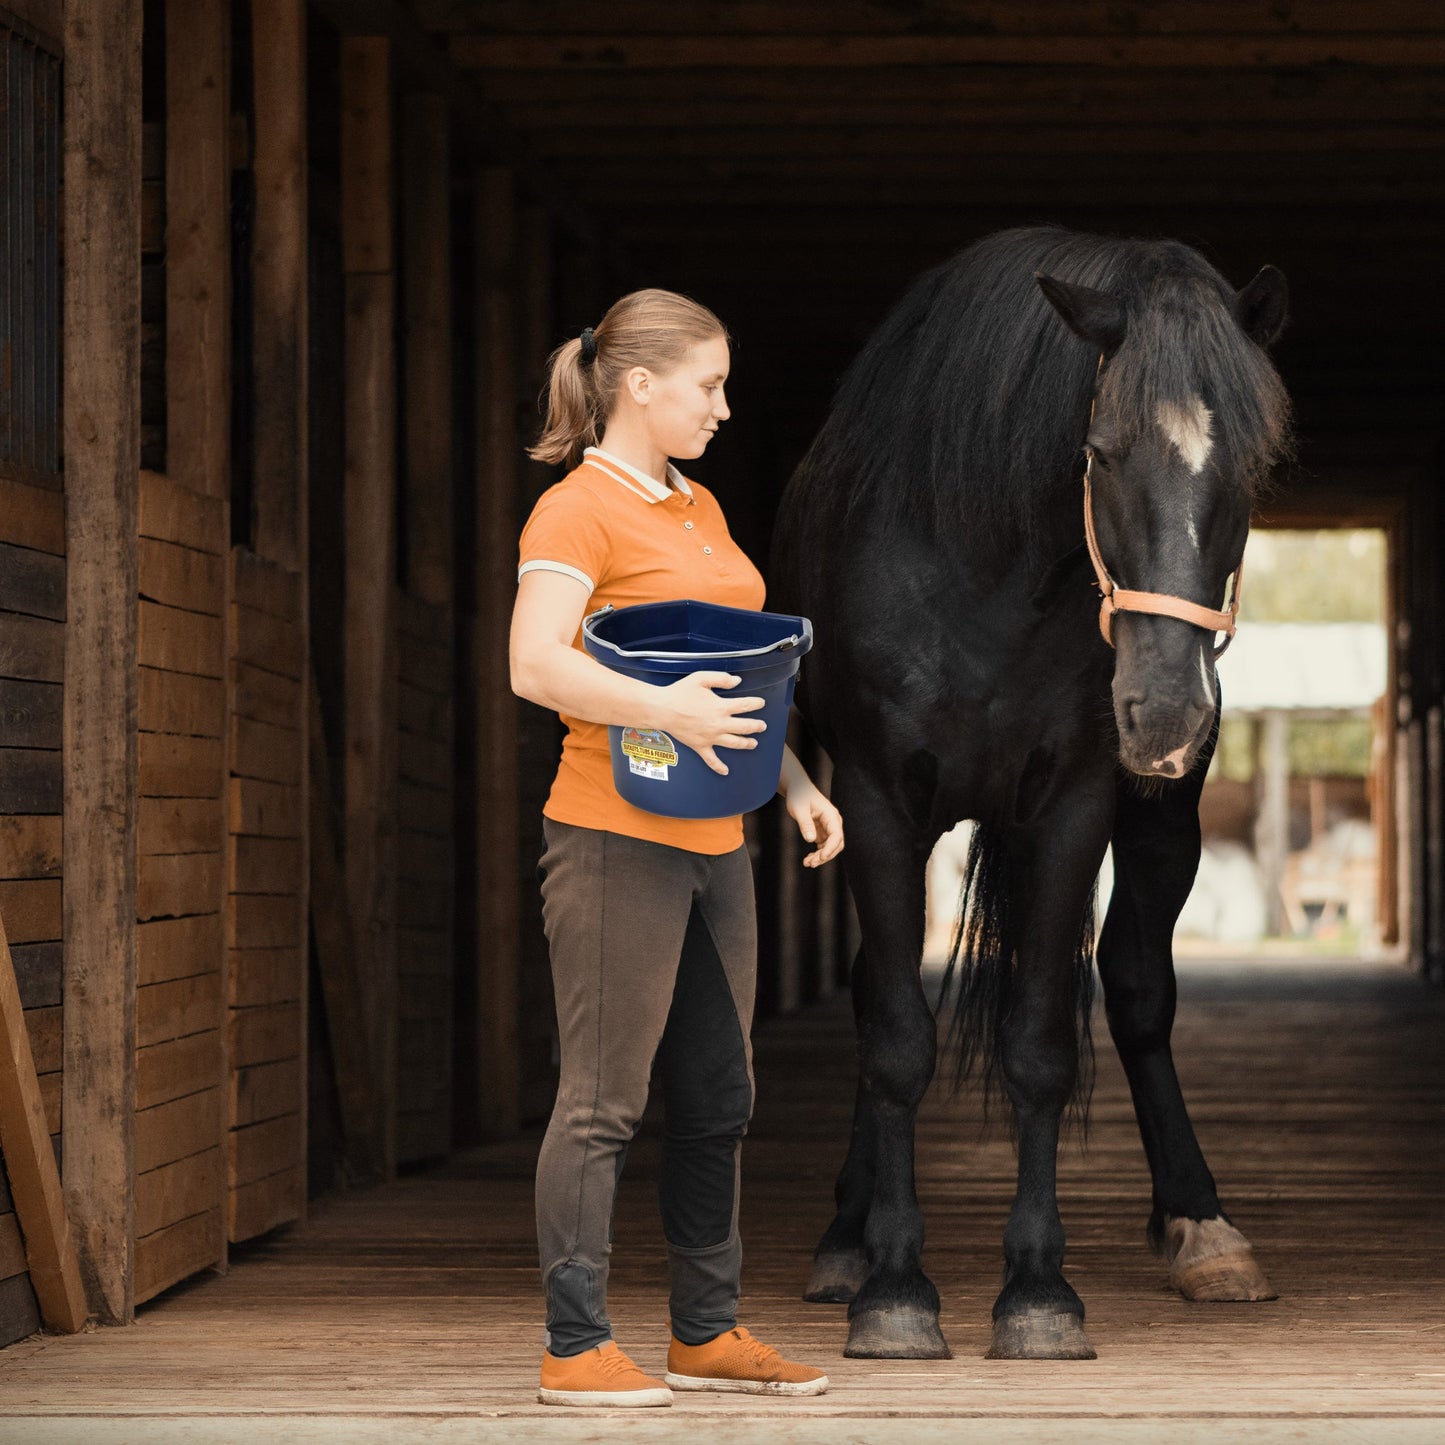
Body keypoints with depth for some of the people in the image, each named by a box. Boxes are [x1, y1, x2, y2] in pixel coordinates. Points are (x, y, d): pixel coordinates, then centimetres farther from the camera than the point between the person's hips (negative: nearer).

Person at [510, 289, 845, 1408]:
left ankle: (709, 1332, 21)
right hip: (618, 835, -9)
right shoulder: (578, 510, -10)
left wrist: (797, 785, 15)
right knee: (604, 1097, -6)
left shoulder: (700, 509, 17)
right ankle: (576, 1349, -2)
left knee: (717, 1098, 12)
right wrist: (663, 709, -32)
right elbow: (535, 665, -22)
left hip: (713, 841, 9)